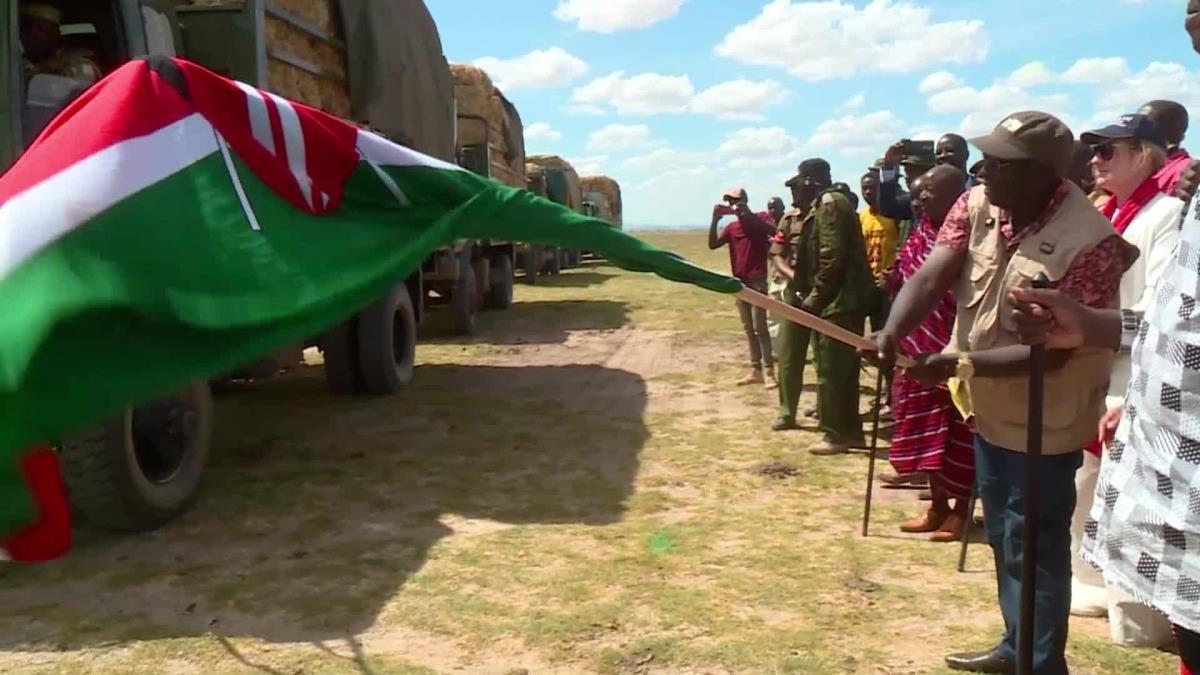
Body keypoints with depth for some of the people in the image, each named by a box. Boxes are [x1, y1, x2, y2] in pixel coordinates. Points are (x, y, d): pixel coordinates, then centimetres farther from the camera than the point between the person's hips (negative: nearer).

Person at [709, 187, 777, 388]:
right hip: (739, 282, 6)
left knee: (759, 327, -11)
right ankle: (755, 370, 14)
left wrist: (749, 214, -26)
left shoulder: (760, 218, -2)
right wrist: (715, 220, -10)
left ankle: (768, 372, -10)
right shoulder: (731, 227, 12)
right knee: (748, 329, 9)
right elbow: (712, 245, 1)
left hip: (757, 281, -6)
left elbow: (773, 230, -22)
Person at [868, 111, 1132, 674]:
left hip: (1045, 421, -7)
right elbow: (930, 276, -17)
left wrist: (963, 364, -32)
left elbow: (1052, 351, -26)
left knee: (1032, 549, 5)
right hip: (990, 408, 7)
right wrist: (892, 333, -34)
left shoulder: (1090, 242, -25)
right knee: (1003, 539, 21)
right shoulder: (976, 206, -7)